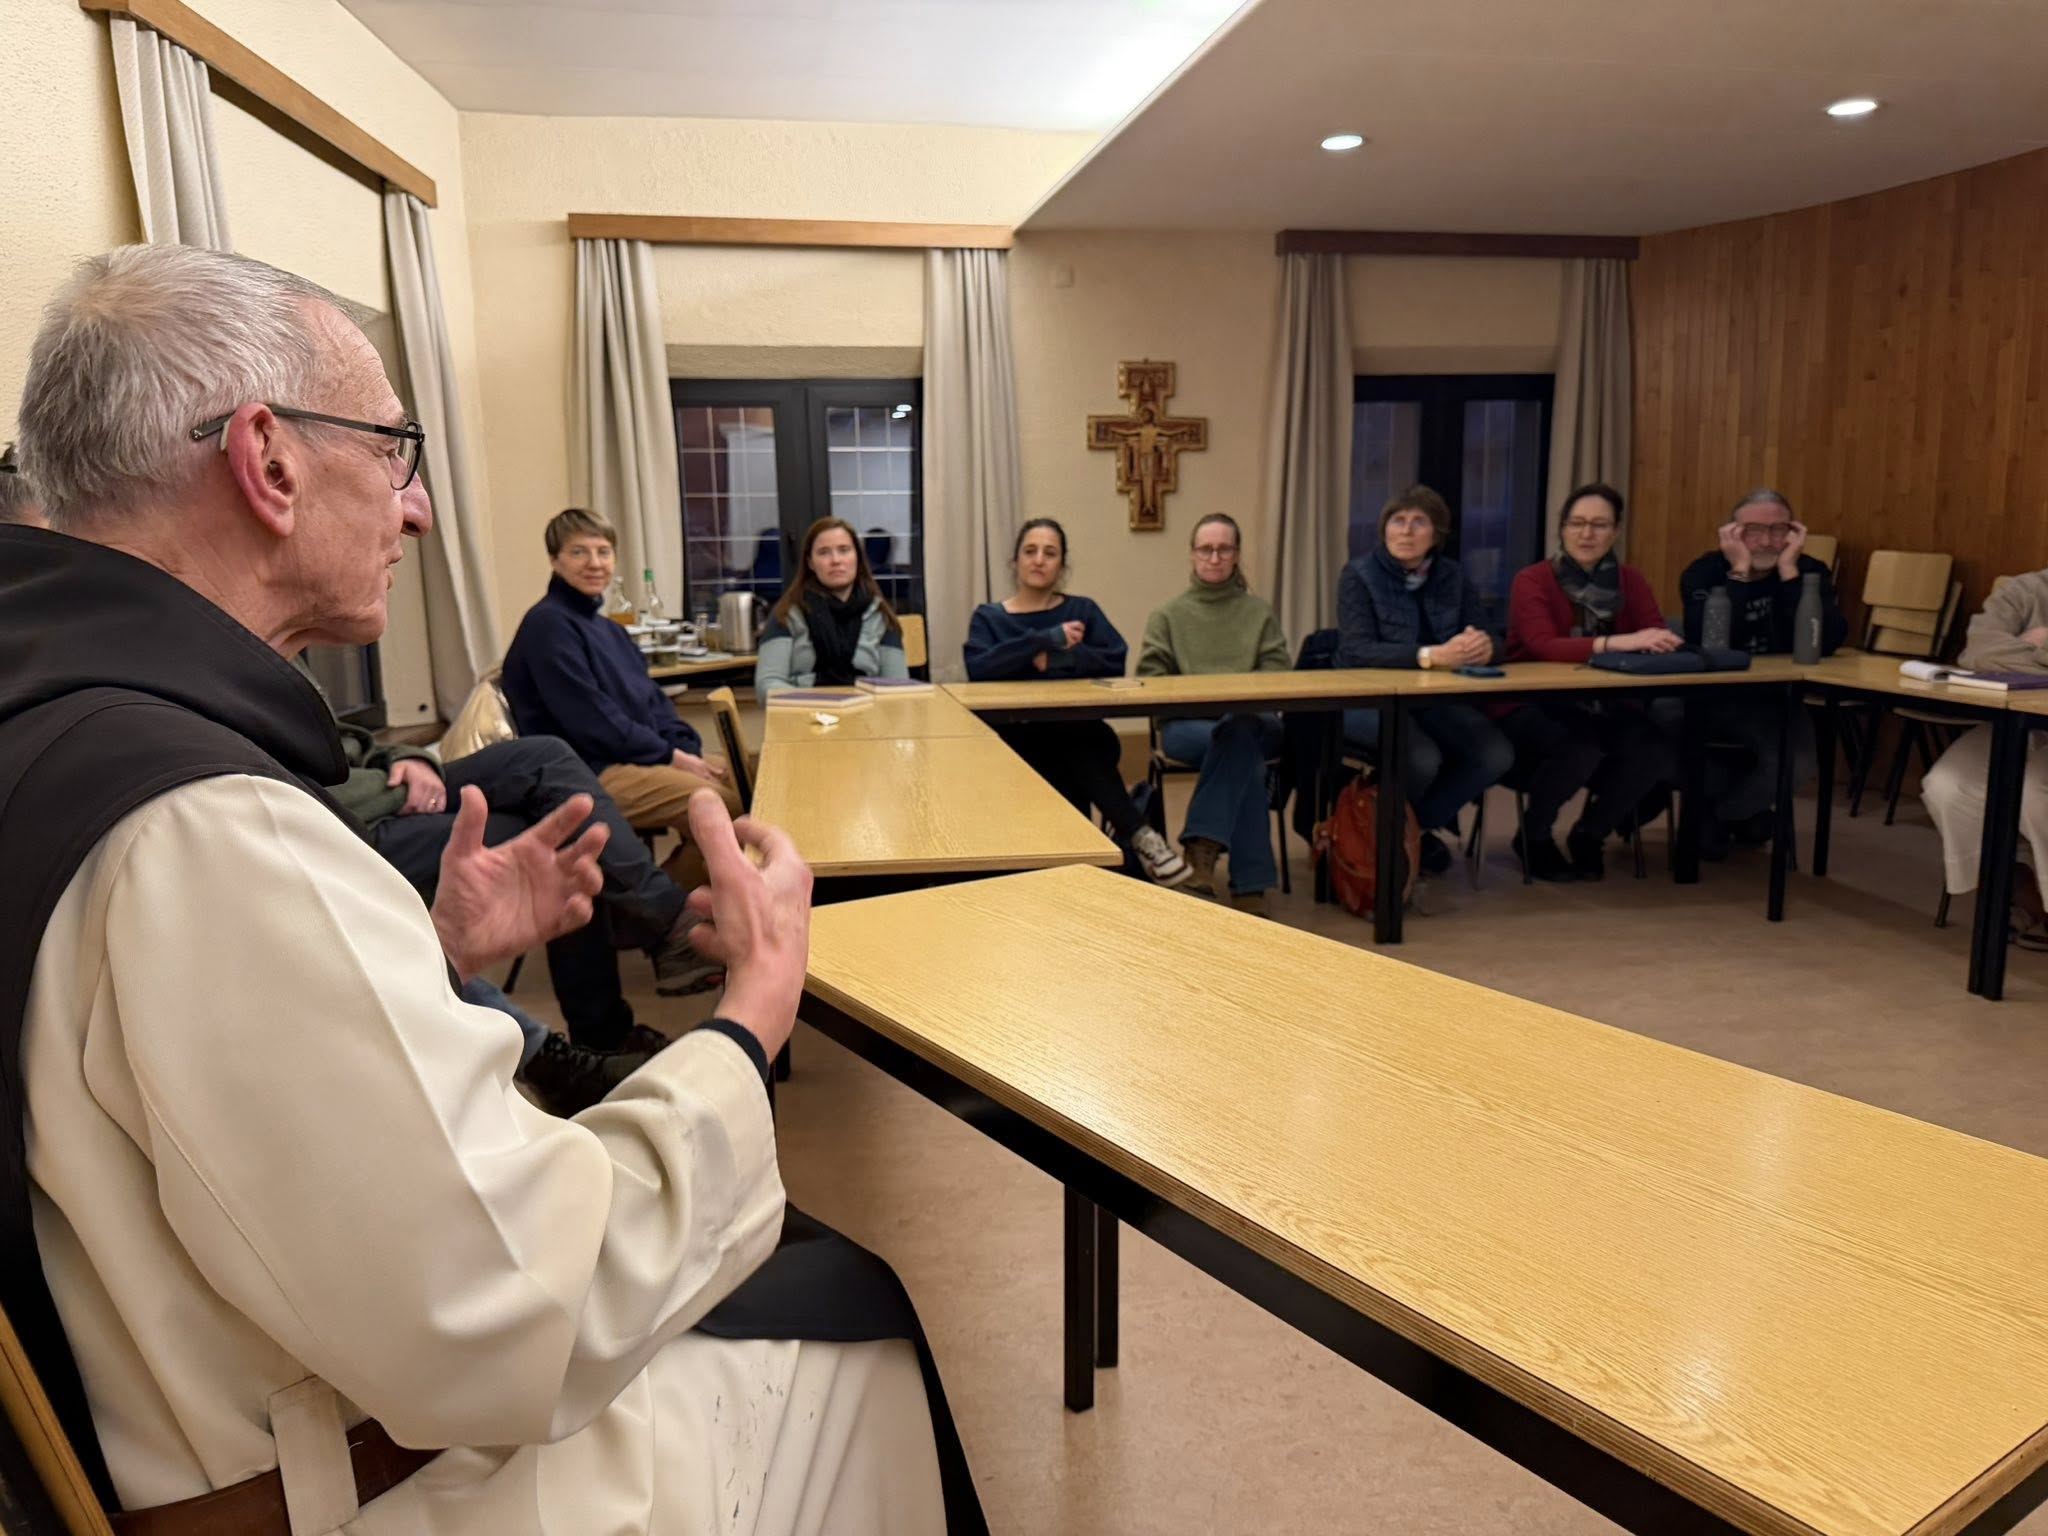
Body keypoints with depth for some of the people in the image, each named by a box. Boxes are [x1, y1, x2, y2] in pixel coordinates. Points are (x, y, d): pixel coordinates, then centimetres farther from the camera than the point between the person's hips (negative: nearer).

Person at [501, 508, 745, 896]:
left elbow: (651, 699, 14)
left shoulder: (608, 628, 18)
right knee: (720, 804, -22)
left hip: (634, 758, 9)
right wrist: (671, 756, -15)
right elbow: (590, 720, -18)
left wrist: (688, 749, -4)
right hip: (587, 771, -9)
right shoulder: (548, 623, -11)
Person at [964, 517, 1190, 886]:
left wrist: (1056, 660, -12)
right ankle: (1139, 836, -30)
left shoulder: (1082, 611, 18)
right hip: (1016, 738, -1)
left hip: (1078, 733, 2)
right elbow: (978, 670, -10)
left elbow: (1115, 663, -1)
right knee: (1076, 756, -34)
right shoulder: (988, 617, 13)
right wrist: (1046, 639, -16)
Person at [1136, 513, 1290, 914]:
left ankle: (1203, 846, -33)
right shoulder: (1168, 614, 15)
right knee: (1243, 747, -36)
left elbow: (1277, 673, 9)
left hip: (1252, 721, 1)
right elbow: (1150, 678, 5)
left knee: (1241, 737, -38)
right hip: (1186, 724, -1)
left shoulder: (1261, 612, 18)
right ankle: (1250, 885, -34)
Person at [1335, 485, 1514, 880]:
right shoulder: (1359, 575, -9)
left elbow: (1488, 636, -2)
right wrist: (1431, 656, -36)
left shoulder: (1452, 577, 7)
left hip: (1434, 699, 5)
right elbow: (1355, 650, -23)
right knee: (1422, 758, -32)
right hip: (1369, 700, -5)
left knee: (1497, 755, -18)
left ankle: (1421, 824, 7)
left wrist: (1484, 646, -29)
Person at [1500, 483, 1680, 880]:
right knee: (1580, 751, -34)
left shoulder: (1629, 580, 5)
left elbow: (1657, 635, -7)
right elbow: (1544, 646, -28)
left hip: (1601, 706, 5)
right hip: (1532, 706, -5)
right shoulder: (1532, 580, -11)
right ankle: (1534, 836, -3)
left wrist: (1662, 642, -32)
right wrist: (1617, 642, -41)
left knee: (1658, 752, -22)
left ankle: (1590, 833, 5)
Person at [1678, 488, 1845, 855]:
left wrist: (1789, 570, -22)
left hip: (1776, 700, 1)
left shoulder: (1809, 572, -2)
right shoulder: (1703, 572, -8)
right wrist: (1739, 572, -25)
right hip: (1710, 697, -1)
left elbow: (1826, 644, -21)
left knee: (1797, 765, -27)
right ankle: (1748, 812, 4)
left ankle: (1713, 817, 4)